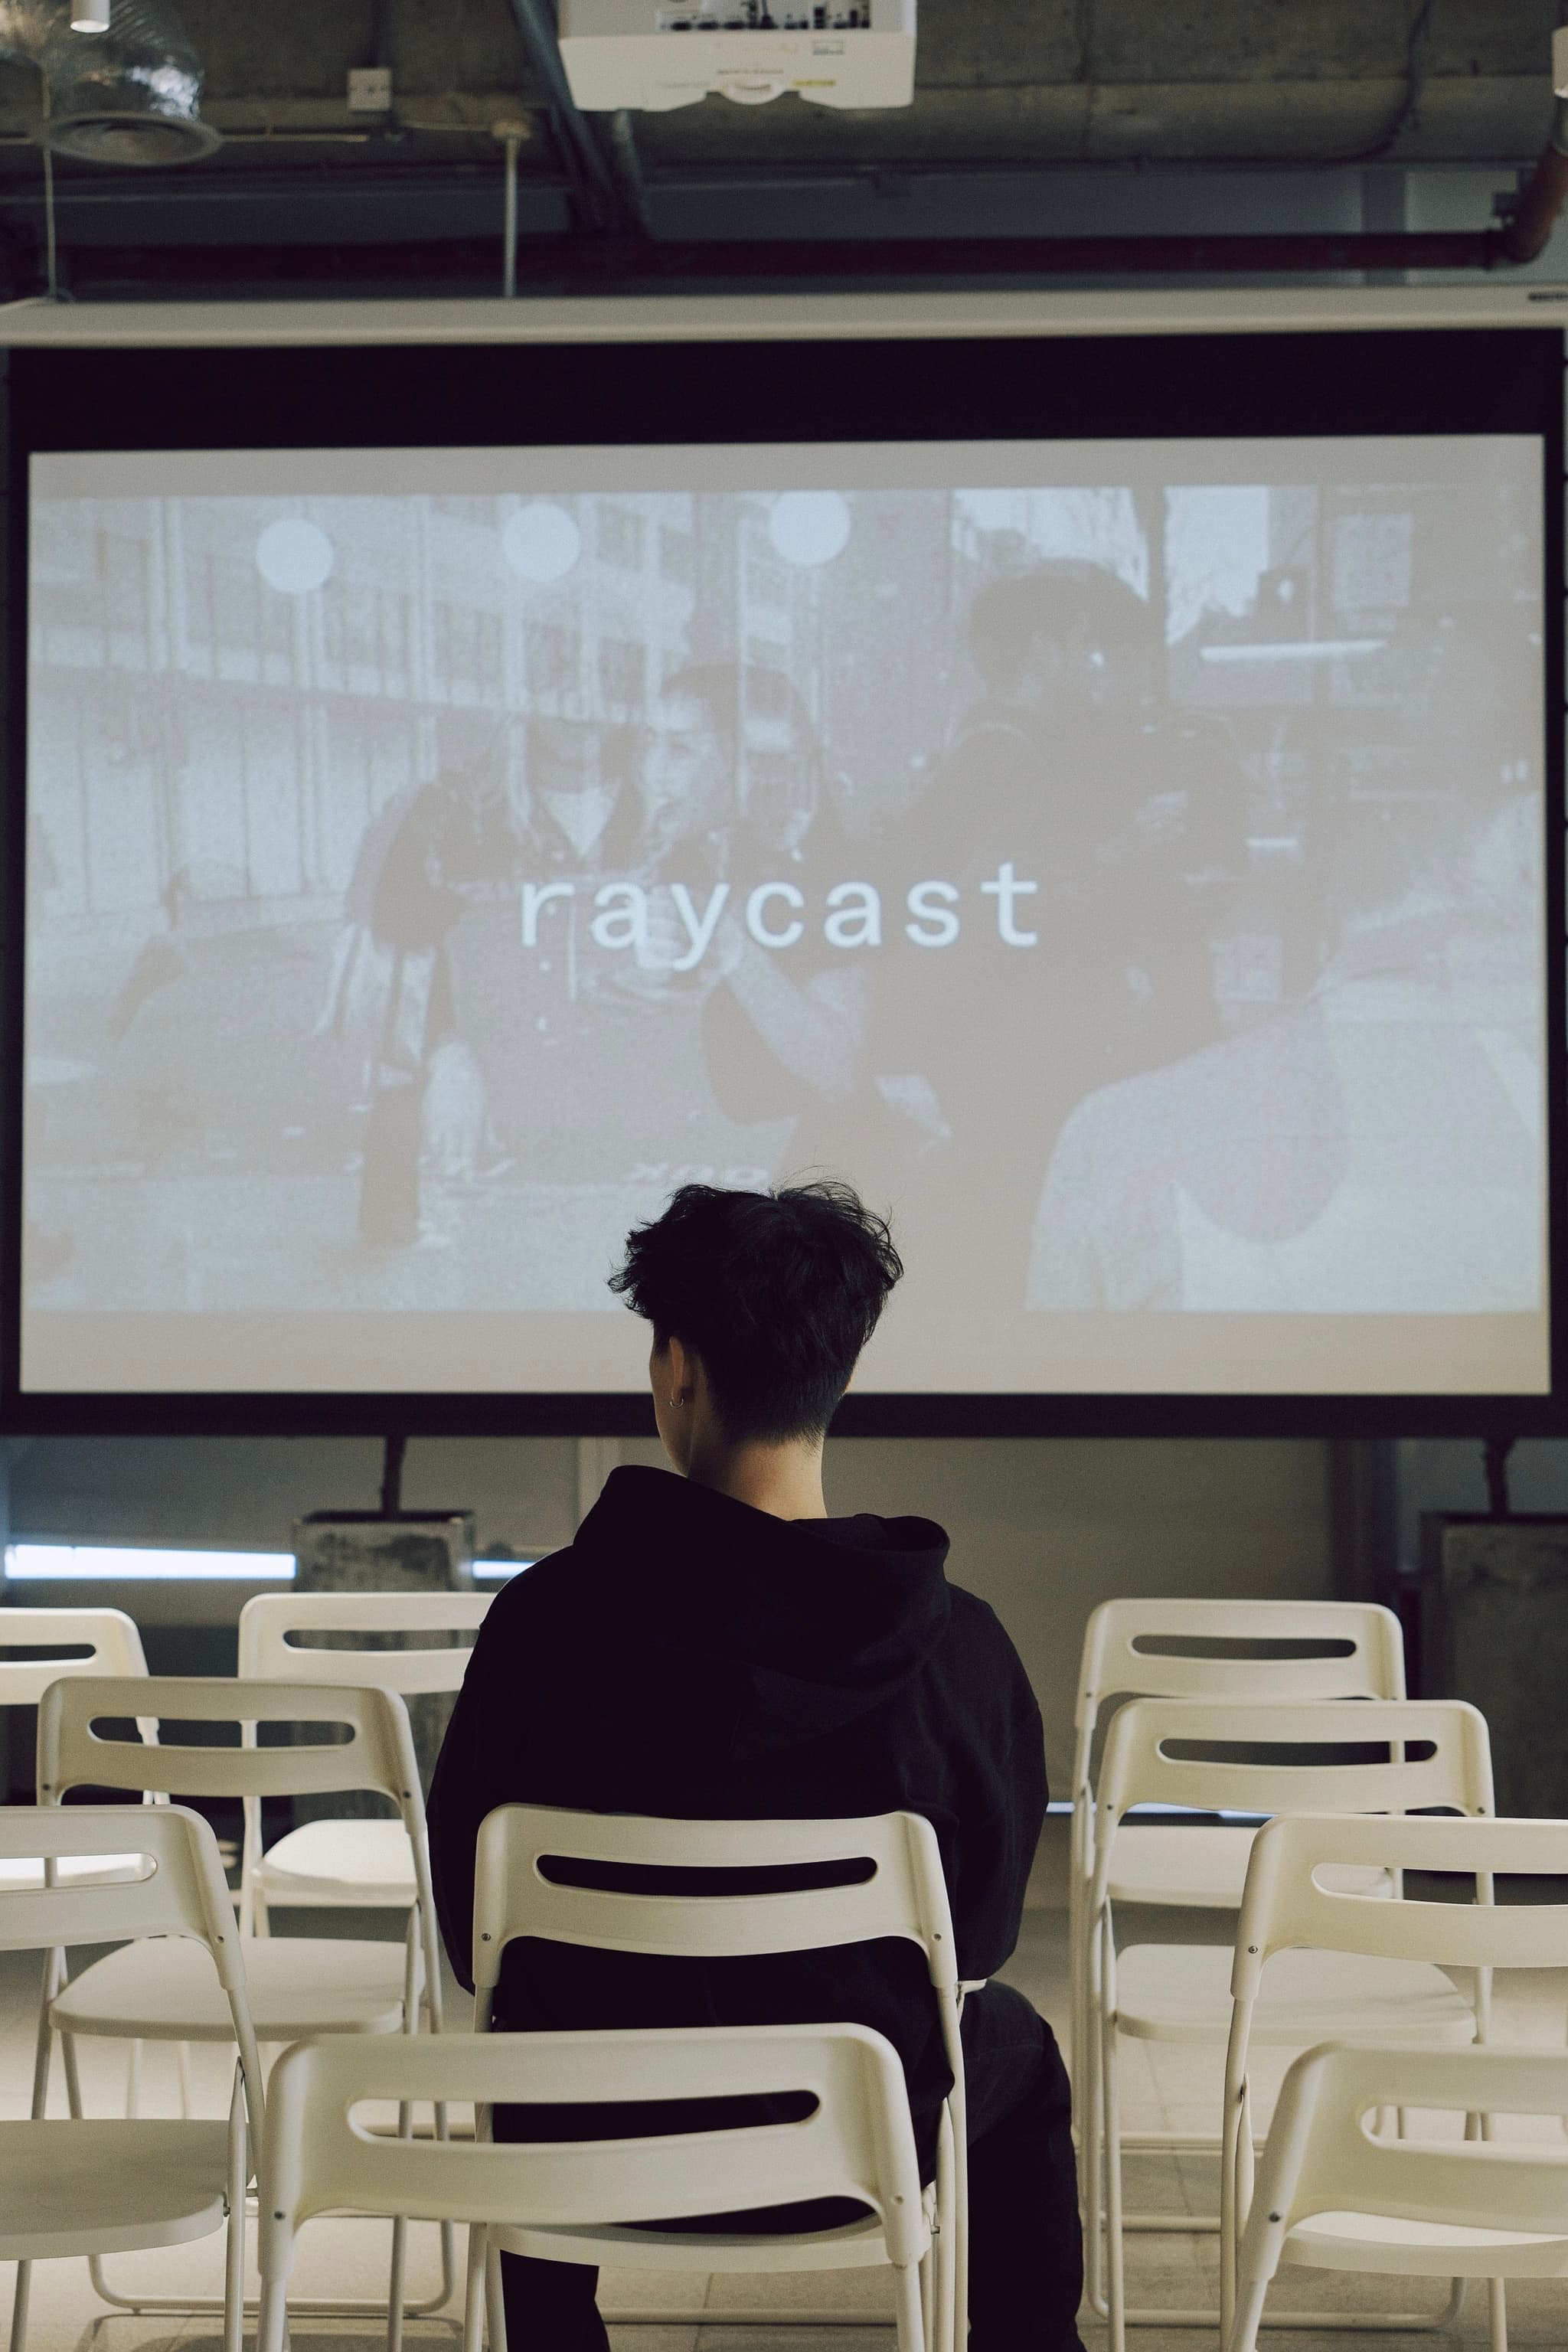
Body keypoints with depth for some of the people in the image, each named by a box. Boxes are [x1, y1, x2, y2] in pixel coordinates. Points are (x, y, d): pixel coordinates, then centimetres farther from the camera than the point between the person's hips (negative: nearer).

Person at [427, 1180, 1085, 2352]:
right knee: (1021, 2054, 33)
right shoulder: (959, 1643, -18)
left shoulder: (546, 1615, -18)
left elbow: (466, 1912, -7)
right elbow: (984, 1925, -4)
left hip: (597, 2144, 1)